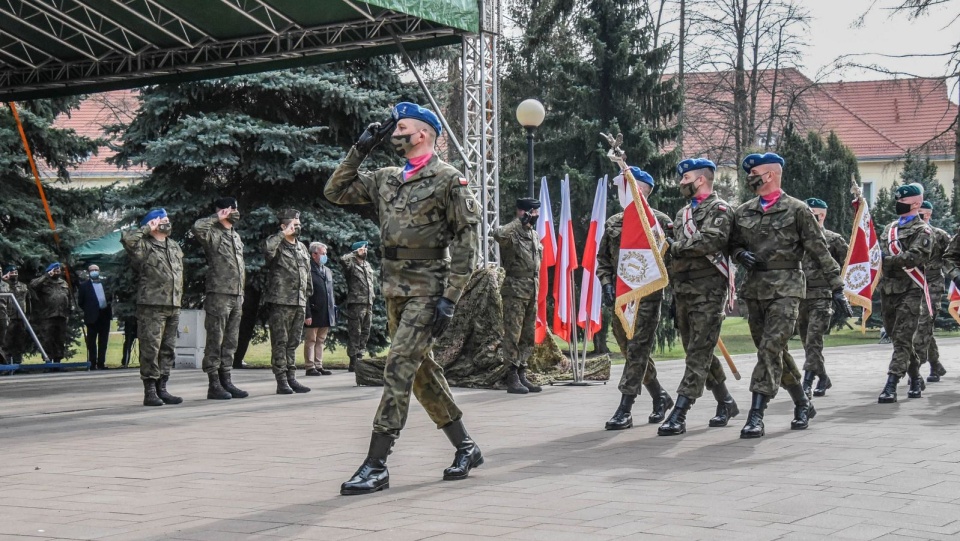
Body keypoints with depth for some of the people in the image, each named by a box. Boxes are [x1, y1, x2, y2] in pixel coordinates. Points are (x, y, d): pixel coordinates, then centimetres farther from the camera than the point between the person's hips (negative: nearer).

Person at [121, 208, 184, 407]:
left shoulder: (175, 247, 19)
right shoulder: (144, 246, -4)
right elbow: (126, 237, -24)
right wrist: (147, 229, -10)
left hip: (173, 307, 7)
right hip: (151, 306, -7)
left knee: (168, 349, 8)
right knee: (151, 348, -7)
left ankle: (162, 389, 15)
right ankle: (150, 392, -5)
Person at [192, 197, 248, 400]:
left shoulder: (236, 236, 19)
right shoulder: (213, 234, -6)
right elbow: (197, 228, -29)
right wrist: (217, 218, -15)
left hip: (236, 297, 8)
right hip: (219, 295, -8)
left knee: (231, 342, 10)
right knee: (215, 341, -4)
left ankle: (226, 381, 16)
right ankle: (214, 385, -2)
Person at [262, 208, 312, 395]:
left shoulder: (302, 247, 17)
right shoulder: (277, 245, -5)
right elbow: (267, 247, -30)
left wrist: (308, 294, 19)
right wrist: (283, 234, -20)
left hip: (299, 303, 7)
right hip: (280, 301, -7)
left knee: (293, 342, 10)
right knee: (280, 342, -3)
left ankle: (292, 378, 14)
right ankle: (281, 381, -2)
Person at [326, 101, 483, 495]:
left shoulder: (448, 180, -7)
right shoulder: (386, 179, 14)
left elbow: (466, 241, -11)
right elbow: (335, 191, 18)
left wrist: (450, 298, -17)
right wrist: (360, 149, 8)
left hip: (427, 290, -8)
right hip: (395, 289, 8)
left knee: (399, 369, -13)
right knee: (422, 371, 12)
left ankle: (376, 466, -13)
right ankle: (466, 448, 24)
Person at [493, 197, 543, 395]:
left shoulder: (534, 234, 16)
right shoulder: (512, 233, -9)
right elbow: (498, 234, -34)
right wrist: (520, 222, -27)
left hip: (532, 291, 8)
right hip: (515, 290, -8)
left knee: (528, 337, 10)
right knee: (512, 335, -6)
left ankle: (522, 375, 17)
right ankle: (512, 378, -5)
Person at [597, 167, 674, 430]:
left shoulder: (659, 220, -2)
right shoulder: (613, 223, 14)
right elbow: (602, 259, 17)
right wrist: (606, 283, 2)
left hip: (647, 296, -6)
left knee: (637, 352, -9)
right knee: (631, 352, 12)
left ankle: (624, 410, -9)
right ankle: (660, 396, 30)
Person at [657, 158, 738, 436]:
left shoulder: (719, 209, -5)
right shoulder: (683, 213, 20)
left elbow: (711, 241, -22)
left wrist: (678, 246, -10)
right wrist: (673, 289, 13)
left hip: (708, 290, -9)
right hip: (683, 288, 9)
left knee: (699, 353, -10)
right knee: (697, 351, 12)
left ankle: (678, 415, -17)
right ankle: (726, 403, 25)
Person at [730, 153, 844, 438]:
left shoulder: (796, 210, -3)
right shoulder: (743, 212, 11)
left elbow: (820, 251, -3)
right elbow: (733, 245, 21)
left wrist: (836, 286, -5)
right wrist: (741, 254, -3)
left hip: (785, 288, -6)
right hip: (754, 288, 6)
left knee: (771, 349, -15)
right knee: (775, 352, 11)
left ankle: (756, 415, -17)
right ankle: (803, 404, 28)